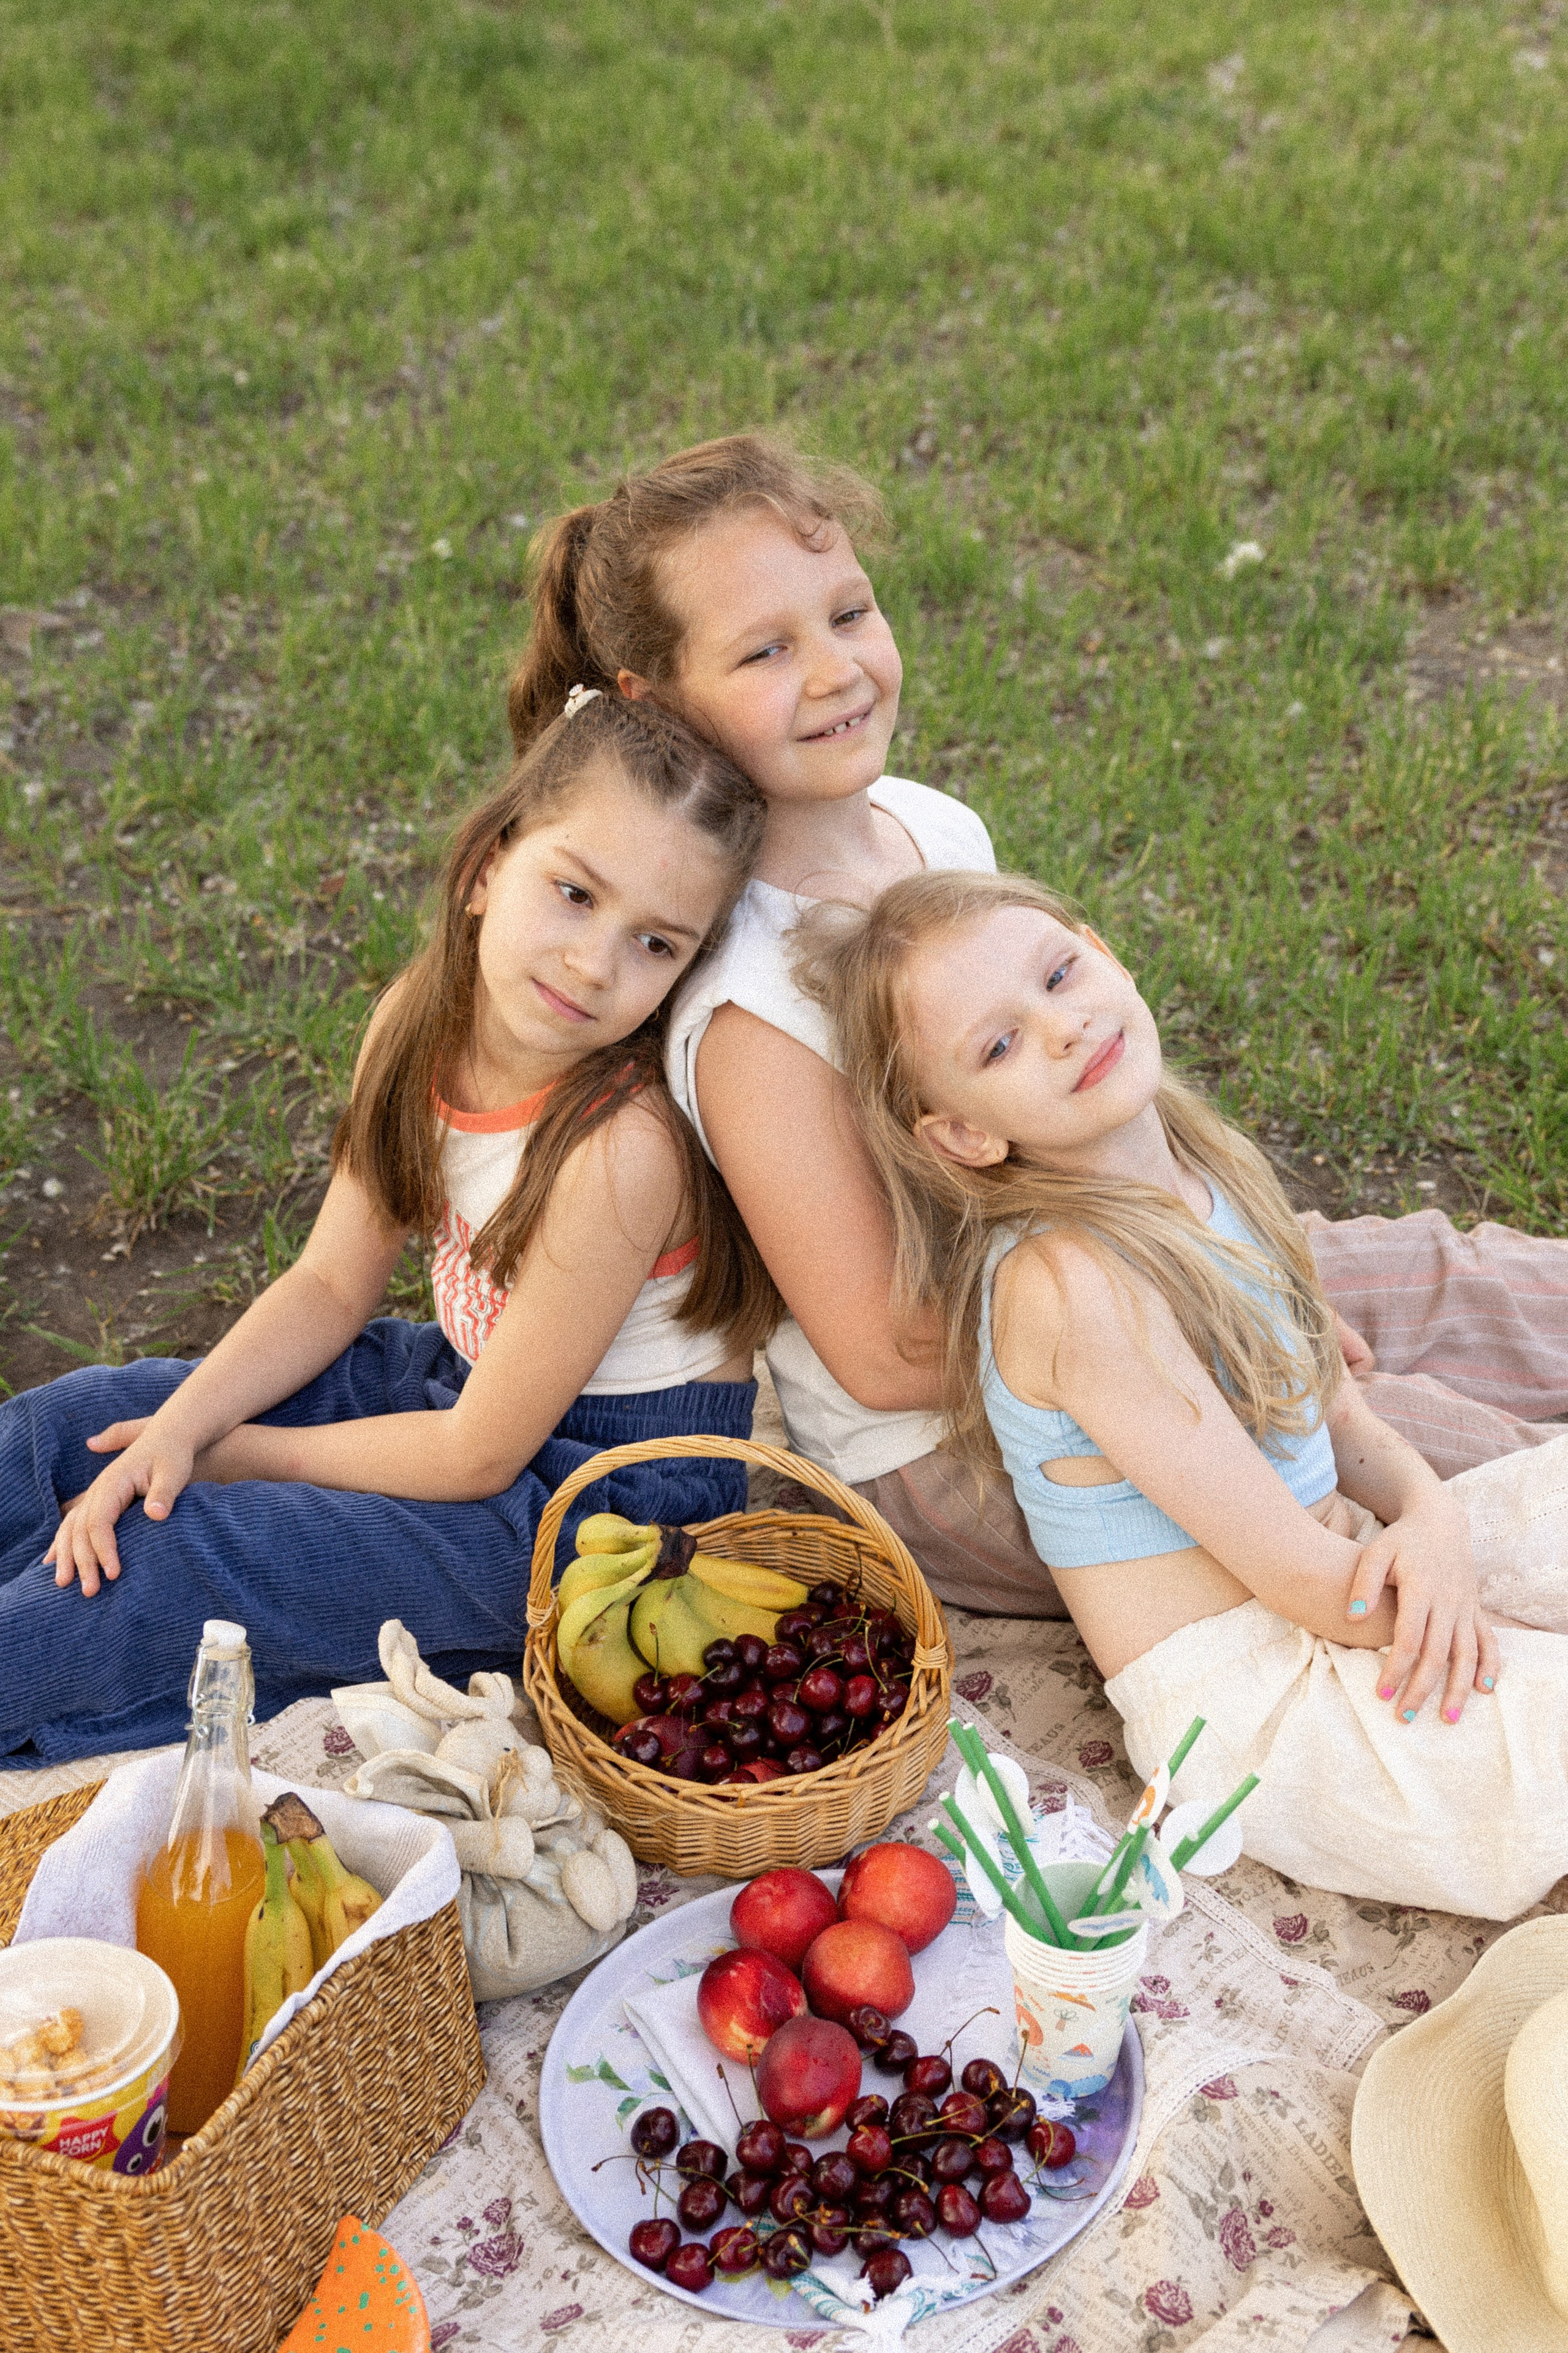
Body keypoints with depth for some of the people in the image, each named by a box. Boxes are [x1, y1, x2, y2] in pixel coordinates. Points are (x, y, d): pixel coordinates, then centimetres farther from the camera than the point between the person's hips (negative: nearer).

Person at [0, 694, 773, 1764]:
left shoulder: (623, 1145, -31)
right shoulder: (424, 1018, -10)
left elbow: (479, 1458, -22)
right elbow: (332, 1284, 1)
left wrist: (234, 1453, -11)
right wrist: (179, 1425, -14)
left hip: (613, 1479, -7)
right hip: (464, 1376, 8)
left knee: (155, 1571, -17)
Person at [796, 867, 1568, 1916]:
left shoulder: (1197, 1164, 0)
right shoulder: (1069, 1281, -26)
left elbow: (1333, 1408, 8)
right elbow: (1298, 1576, -22)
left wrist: (1428, 1515, -11)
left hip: (1356, 1573, 8)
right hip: (1255, 1703, -8)